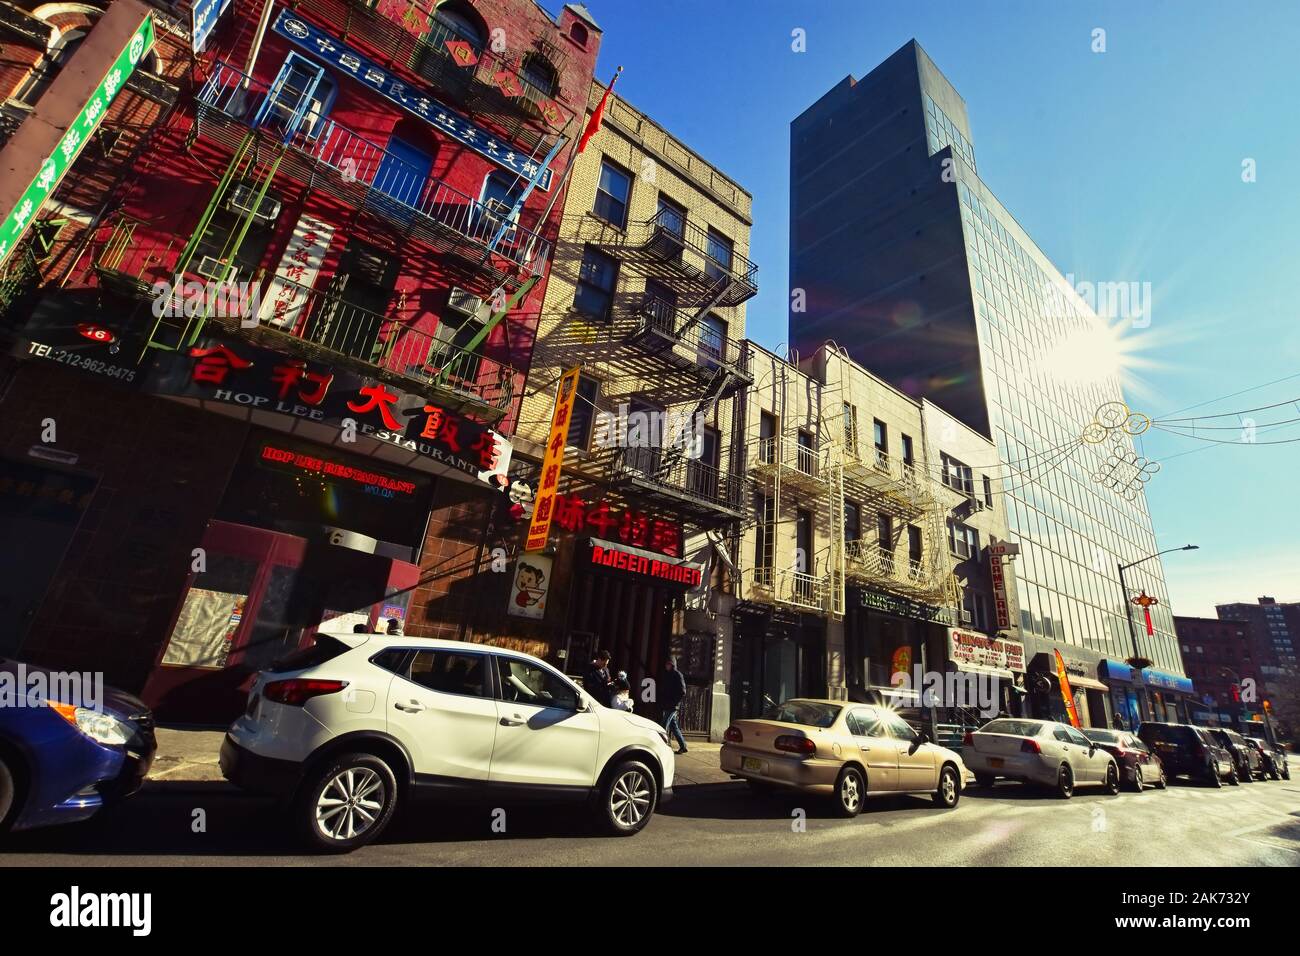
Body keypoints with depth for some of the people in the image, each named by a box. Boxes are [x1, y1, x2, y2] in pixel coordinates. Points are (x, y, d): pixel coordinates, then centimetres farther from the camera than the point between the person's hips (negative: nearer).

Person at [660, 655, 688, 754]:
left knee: (664, 725, -11)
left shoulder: (677, 675, -7)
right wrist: (662, 700, 8)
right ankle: (683, 746, 19)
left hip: (672, 706, -8)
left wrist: (674, 702, -16)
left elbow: (682, 692, -12)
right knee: (674, 726, 11)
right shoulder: (667, 675, 16)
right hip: (667, 705, 8)